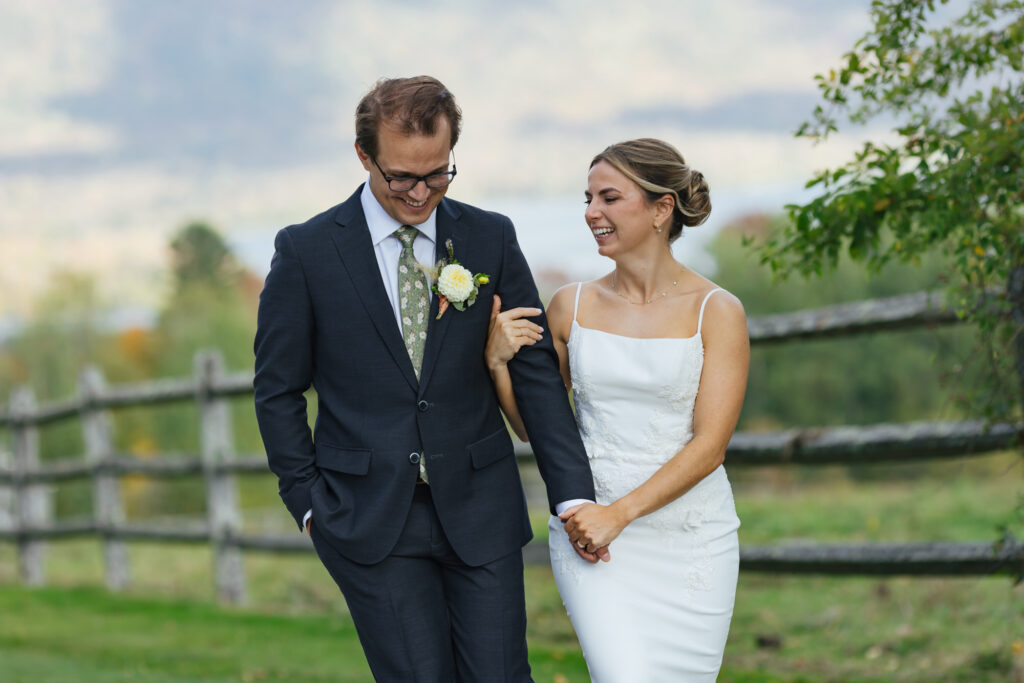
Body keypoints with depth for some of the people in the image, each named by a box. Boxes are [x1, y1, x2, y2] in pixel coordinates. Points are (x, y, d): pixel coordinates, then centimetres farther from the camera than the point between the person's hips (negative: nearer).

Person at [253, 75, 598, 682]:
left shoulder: (491, 240, 3)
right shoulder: (307, 252, -3)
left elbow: (537, 371, 4)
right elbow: (278, 390, 4)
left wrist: (572, 495, -2)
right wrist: (308, 501, -1)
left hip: (480, 512, 2)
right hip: (370, 517, -2)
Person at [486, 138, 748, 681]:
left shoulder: (716, 312, -3)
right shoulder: (572, 306, 5)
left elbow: (709, 444, -8)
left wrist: (618, 514, -16)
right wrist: (498, 362, -6)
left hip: (691, 539, -1)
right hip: (593, 537, 1)